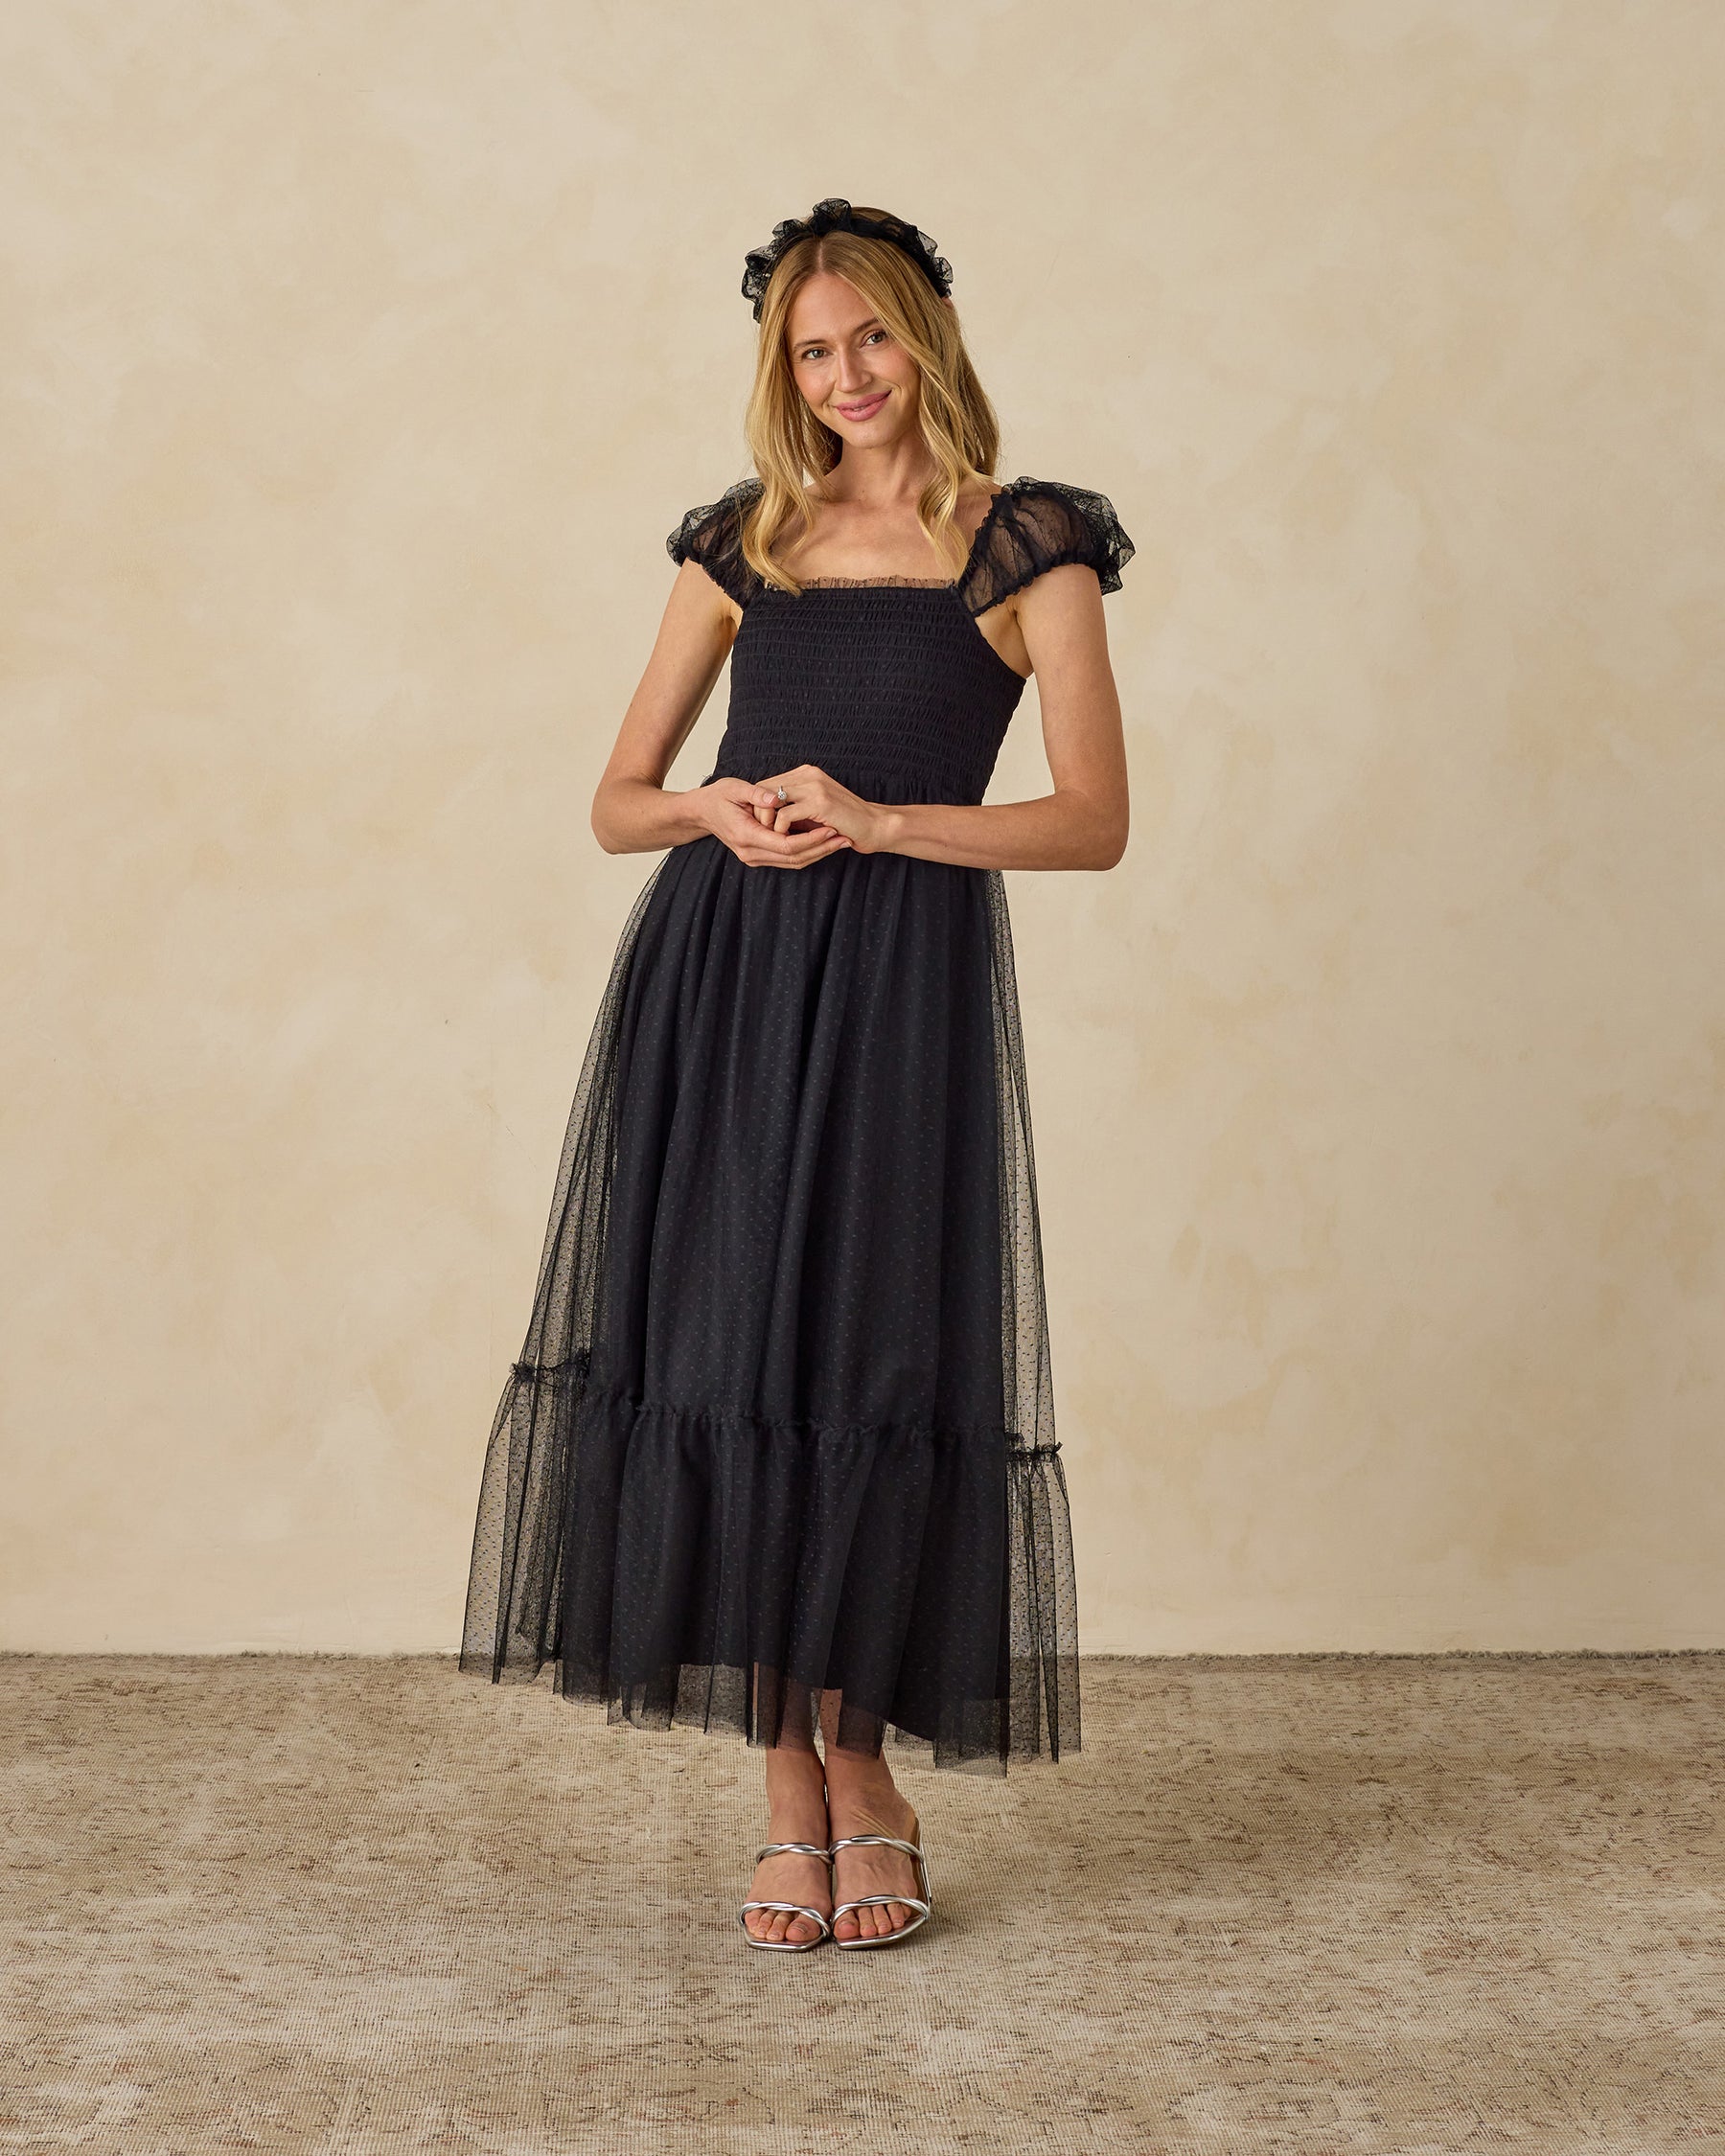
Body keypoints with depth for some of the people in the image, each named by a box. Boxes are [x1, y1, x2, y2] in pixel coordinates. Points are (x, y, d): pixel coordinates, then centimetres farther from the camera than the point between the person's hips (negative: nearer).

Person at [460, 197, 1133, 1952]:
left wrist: (877, 819, -13)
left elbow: (1095, 821, -3)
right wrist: (720, 807, -7)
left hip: (905, 977, -3)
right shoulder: (742, 541, 15)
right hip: (715, 966, 3)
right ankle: (791, 1788, 13)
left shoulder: (1027, 548, 5)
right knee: (723, 1357, -1)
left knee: (873, 1364, -1)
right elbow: (615, 803, 15)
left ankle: (860, 1765, 19)